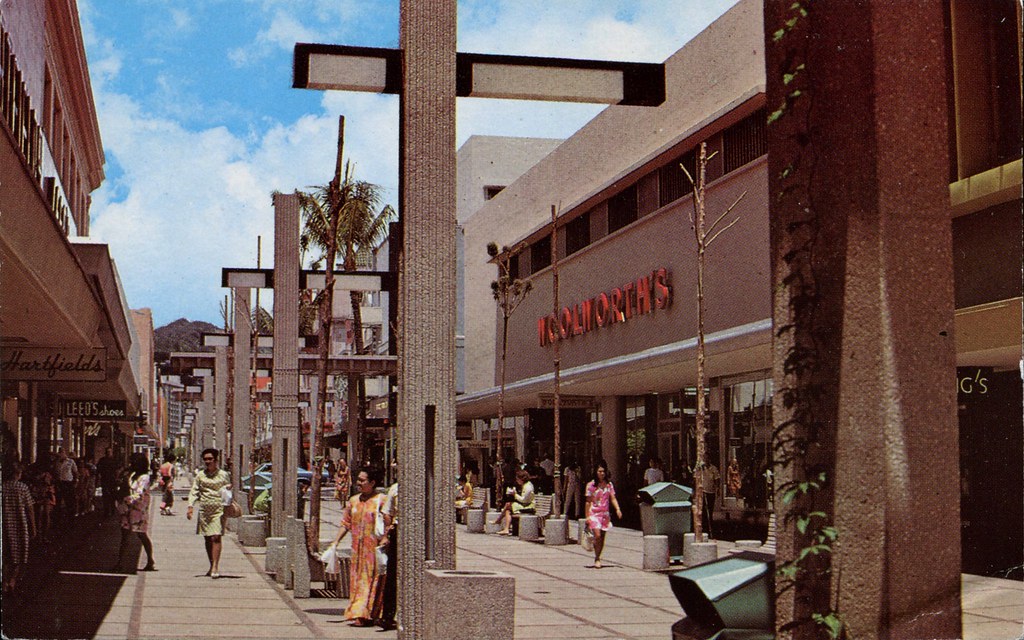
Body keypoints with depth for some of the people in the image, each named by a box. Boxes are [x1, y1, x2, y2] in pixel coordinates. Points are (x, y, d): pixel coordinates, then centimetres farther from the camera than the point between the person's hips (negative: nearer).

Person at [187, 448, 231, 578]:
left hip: (218, 510, -3)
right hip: (204, 510, 3)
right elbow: (194, 491, 7)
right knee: (207, 539, 9)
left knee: (216, 537, -14)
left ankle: (215, 567, -16)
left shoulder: (223, 475, 5)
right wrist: (190, 506, -6)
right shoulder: (200, 475, 10)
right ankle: (212, 566, 21)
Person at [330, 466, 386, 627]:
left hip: (374, 549, -6)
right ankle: (359, 613, 13)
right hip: (357, 548, 6)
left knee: (370, 580, -4)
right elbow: (346, 523, 15)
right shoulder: (353, 500, 12)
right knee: (356, 580, 6)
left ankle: (363, 615, -3)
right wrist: (335, 542, 7)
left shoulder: (381, 500, -7)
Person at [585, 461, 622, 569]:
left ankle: (598, 557, 18)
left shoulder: (609, 485, 7)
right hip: (594, 513, -4)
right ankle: (597, 559, -7)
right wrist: (587, 516, -4)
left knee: (602, 537, 5)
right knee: (597, 535, -17)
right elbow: (588, 501, -1)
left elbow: (613, 499, 3)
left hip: (605, 514, 4)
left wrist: (617, 509, -15)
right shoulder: (591, 485, -2)